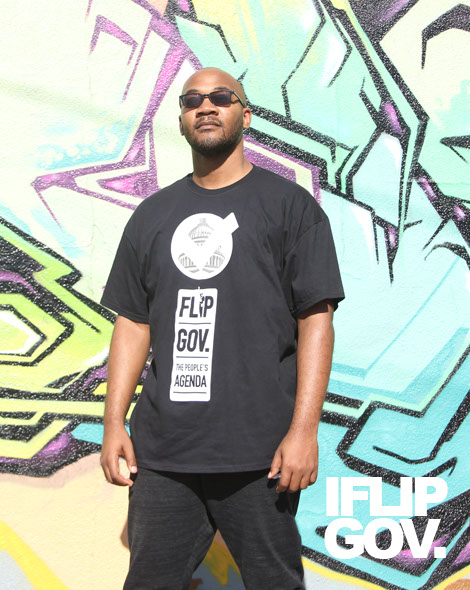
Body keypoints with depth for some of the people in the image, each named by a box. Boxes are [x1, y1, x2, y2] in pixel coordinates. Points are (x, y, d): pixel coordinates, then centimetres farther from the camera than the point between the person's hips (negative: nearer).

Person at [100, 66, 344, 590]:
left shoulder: (289, 204, 2)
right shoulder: (153, 214, 14)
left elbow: (316, 319, -4)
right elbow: (132, 324, 14)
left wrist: (304, 430, -12)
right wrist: (114, 422, 6)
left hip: (259, 452, -3)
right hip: (161, 450, 4)